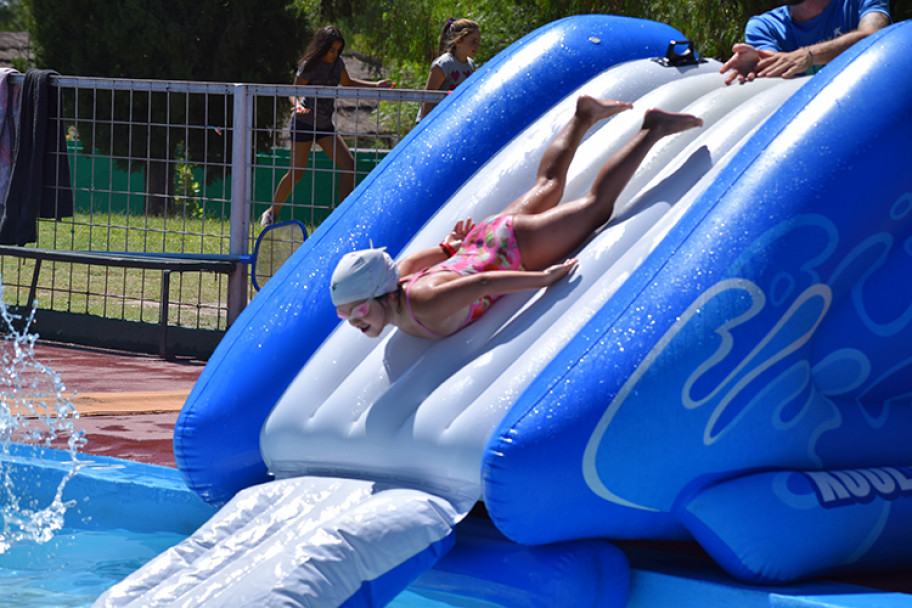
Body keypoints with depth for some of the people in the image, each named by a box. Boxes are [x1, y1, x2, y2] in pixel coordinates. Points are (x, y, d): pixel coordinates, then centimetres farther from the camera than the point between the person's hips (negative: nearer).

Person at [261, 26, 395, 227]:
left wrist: (375, 85, 14)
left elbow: (347, 82, 21)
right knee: (296, 171, -4)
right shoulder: (308, 66, -15)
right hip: (304, 123, -6)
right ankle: (272, 213, 13)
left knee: (349, 164, -7)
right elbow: (294, 92, -10)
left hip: (325, 124, 6)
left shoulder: (337, 62, 3)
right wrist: (297, 106, -33)